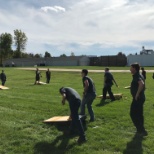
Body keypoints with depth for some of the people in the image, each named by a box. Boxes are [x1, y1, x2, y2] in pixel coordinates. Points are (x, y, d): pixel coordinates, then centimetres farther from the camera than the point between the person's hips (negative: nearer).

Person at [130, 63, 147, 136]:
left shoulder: (137, 76, -18)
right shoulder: (137, 76, 14)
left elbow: (141, 84, -37)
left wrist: (137, 94, -30)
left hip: (137, 98, -10)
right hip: (140, 98, 10)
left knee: (133, 114, -3)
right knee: (139, 114, 18)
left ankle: (141, 130, 0)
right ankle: (141, 130, 27)